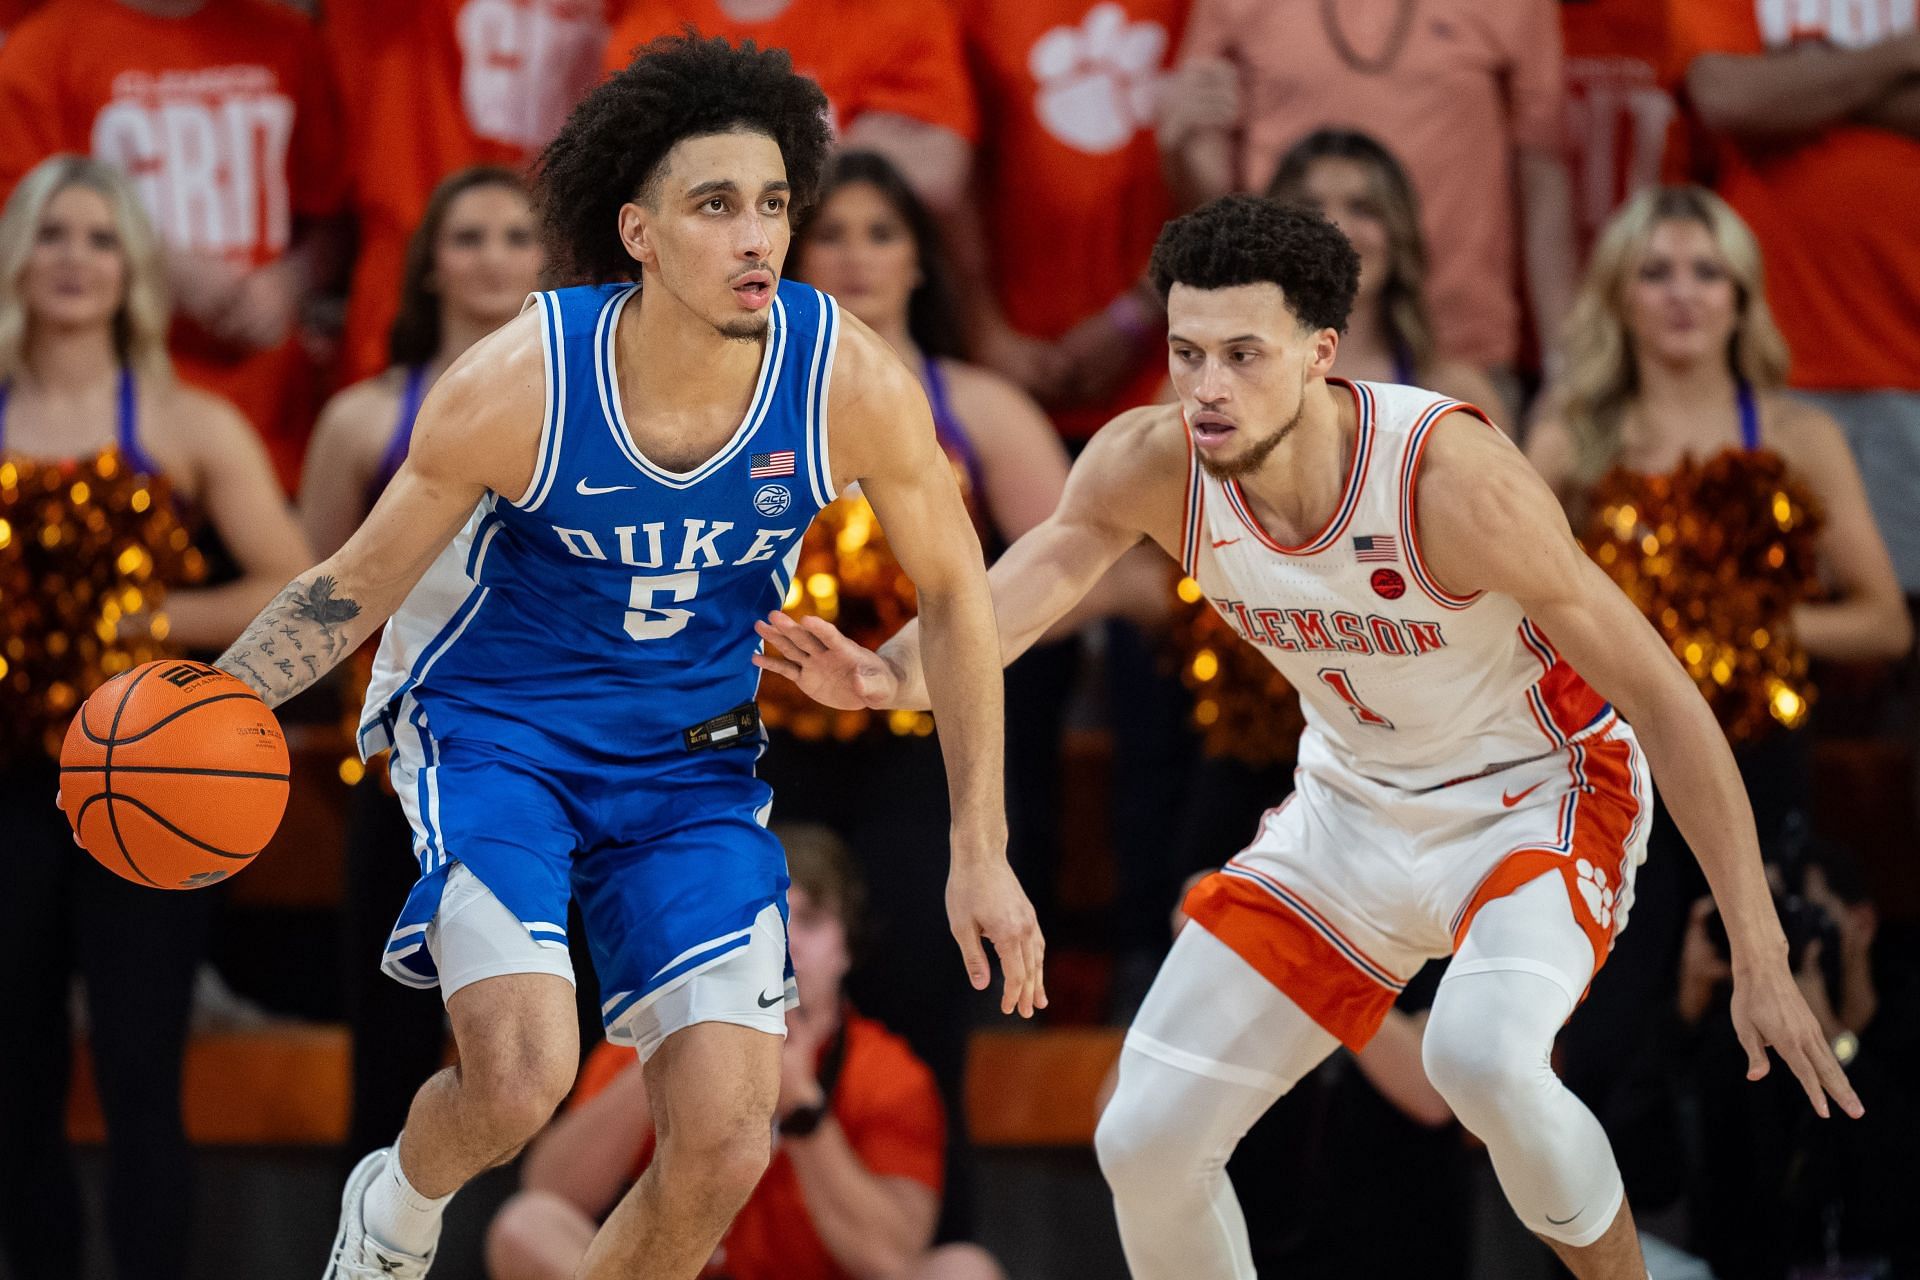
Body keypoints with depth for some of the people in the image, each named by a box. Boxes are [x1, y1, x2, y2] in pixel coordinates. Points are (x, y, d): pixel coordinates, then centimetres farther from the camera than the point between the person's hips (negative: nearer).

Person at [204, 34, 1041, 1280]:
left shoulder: (852, 381, -19)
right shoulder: (517, 384, -24)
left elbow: (955, 594, -2)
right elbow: (356, 586, -8)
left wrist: (982, 853, -2)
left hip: (691, 752, 3)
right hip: (492, 723, -3)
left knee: (727, 1146, -8)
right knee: (522, 1078, -25)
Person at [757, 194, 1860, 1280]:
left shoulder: (1451, 477, -31)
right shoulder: (1154, 467, -18)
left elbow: (1663, 698, -25)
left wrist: (1762, 962, -26)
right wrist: (888, 676, -57)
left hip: (1540, 796, -5)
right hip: (1354, 810, 5)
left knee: (1480, 1055, -35)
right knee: (1147, 1142, -2)